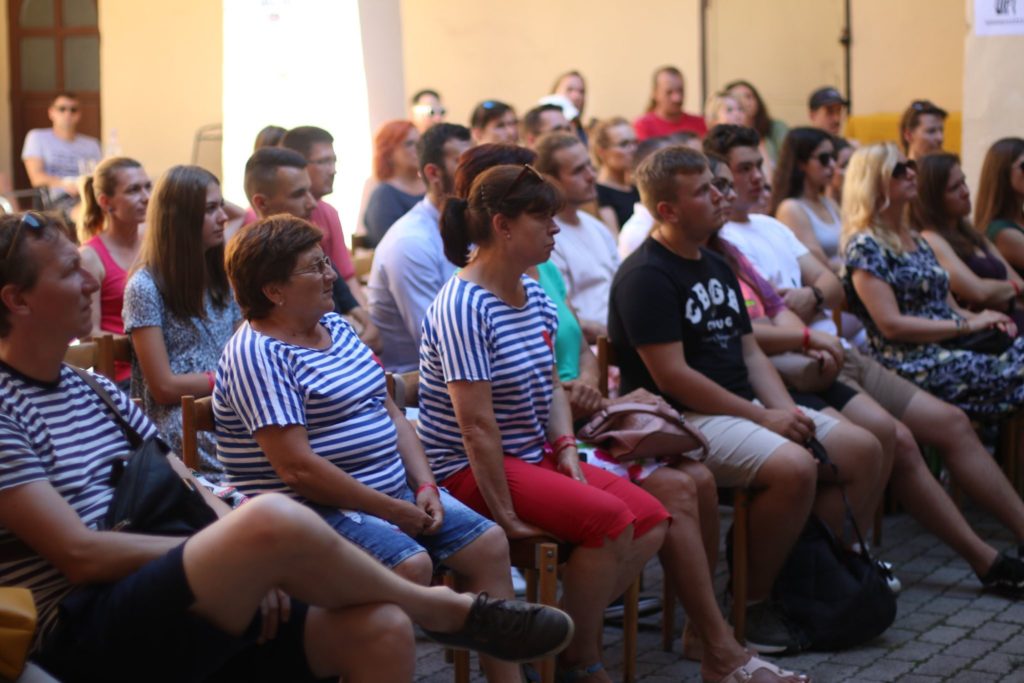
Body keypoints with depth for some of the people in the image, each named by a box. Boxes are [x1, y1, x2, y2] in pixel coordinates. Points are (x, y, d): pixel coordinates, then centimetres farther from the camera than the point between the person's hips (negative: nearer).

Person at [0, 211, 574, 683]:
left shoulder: (96, 390, 18)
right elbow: (79, 554, -15)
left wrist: (249, 565, -6)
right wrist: (248, 546, -10)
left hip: (174, 608, 8)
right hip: (83, 635, -8)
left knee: (381, 630, -12)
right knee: (273, 519, -30)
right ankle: (447, 611, -6)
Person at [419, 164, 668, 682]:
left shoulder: (533, 297, 8)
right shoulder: (463, 307, -20)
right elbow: (477, 424, -23)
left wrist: (567, 448, -1)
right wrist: (505, 514, -22)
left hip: (534, 456, 9)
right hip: (471, 470, -9)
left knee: (651, 521, -6)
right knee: (608, 518, -25)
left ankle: (571, 635, 4)